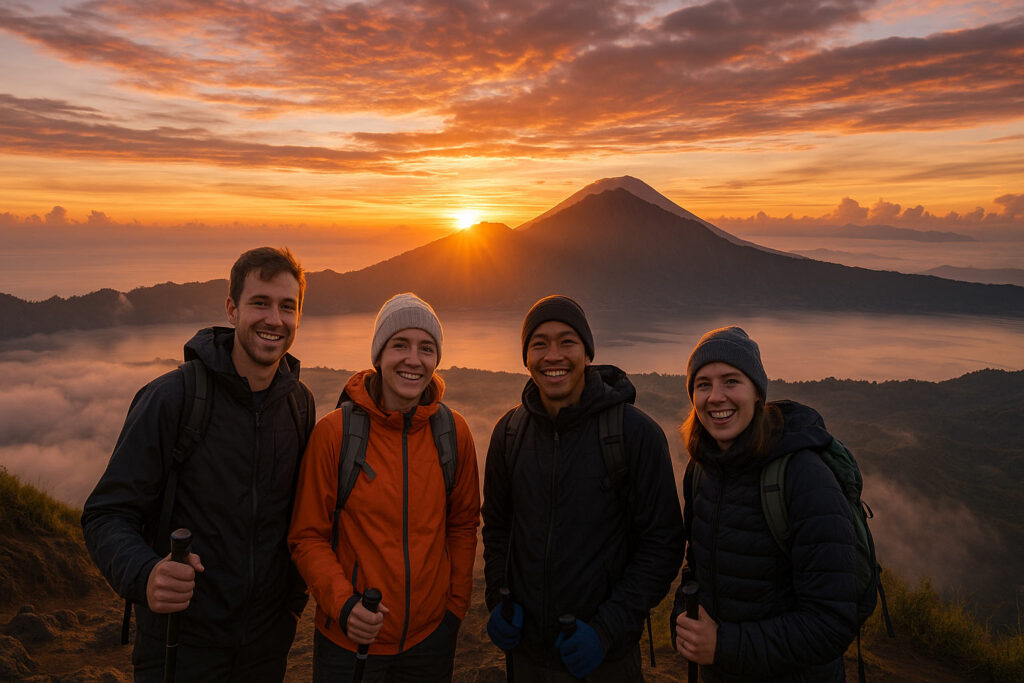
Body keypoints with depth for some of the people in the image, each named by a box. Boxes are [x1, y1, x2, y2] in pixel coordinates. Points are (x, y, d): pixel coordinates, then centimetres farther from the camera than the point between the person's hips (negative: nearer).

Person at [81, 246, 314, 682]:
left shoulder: (300, 404, -2)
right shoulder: (171, 397, -17)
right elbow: (107, 515, -14)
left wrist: (294, 596, 6)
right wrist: (144, 575, -32)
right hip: (180, 641, -4)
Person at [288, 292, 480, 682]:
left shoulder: (454, 432, -5)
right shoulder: (334, 431, -13)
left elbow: (462, 525, 6)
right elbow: (308, 537, -7)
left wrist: (457, 603, 4)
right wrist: (343, 604, -19)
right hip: (349, 640, -2)